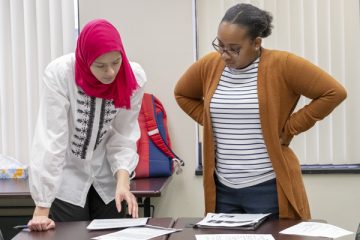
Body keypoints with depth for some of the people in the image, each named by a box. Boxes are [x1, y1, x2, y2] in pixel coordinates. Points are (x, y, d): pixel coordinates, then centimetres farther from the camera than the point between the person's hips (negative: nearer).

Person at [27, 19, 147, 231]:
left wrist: (123, 182, -24)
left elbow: (124, 137, -8)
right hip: (66, 181, -3)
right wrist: (42, 208, -28)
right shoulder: (59, 74, -24)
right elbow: (50, 139, -26)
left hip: (108, 181, 3)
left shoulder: (134, 77, -15)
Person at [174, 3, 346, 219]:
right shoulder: (209, 65, 3)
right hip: (222, 188, 5)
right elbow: (182, 94, 21)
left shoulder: (282, 65, -11)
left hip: (269, 188, -4)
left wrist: (289, 128, -9)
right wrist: (208, 121, 6)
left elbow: (334, 93, -11)